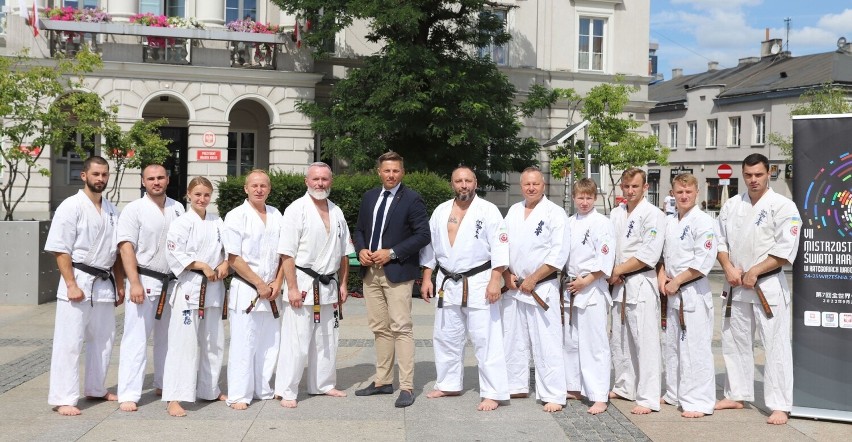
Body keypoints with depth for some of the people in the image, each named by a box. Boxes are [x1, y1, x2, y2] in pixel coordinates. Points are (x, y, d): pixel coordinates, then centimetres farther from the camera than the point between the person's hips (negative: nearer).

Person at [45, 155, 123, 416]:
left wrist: (120, 285, 12)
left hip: (104, 284, 7)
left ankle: (95, 389, 29)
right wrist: (71, 284, -19)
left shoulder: (112, 211, 11)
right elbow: (60, 249, -13)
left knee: (102, 339, 15)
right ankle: (63, 399, 1)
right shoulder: (71, 206, -9)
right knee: (69, 342, -4)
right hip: (79, 281, -7)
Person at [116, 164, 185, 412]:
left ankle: (164, 385, 31)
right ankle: (128, 395, -3)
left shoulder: (177, 209, 8)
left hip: (172, 283, 6)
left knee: (167, 337, 16)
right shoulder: (134, 210, -7)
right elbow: (126, 248, -12)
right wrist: (135, 284, -21)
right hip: (145, 282, -5)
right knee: (136, 338, -7)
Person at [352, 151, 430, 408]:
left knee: (401, 329, -7)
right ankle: (383, 382, 21)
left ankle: (407, 387, -3)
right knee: (380, 329, 12)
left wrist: (392, 253, -15)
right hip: (371, 272, 6)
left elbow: (423, 235, -10)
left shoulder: (412, 200, -5)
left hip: (397, 272, -6)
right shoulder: (369, 197, 13)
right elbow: (359, 230, 19)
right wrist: (361, 250, -2)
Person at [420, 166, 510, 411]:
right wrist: (427, 279, 8)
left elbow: (499, 247, -11)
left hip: (479, 283, -5)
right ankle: (449, 384, 31)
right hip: (448, 284, 6)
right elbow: (430, 246, 13)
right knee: (446, 337, 15)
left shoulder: (488, 210, -6)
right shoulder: (440, 211, 9)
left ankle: (492, 393, 2)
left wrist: (495, 281, -18)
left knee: (486, 340, -5)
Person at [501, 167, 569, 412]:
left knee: (546, 343, -6)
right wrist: (506, 274, 0)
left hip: (542, 288, -6)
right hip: (514, 286, 6)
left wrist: (533, 279, -14)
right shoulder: (513, 211, 11)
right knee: (513, 339, 14)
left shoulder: (555, 213, -8)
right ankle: (516, 386, 28)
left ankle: (553, 395, 1)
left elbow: (559, 253, -14)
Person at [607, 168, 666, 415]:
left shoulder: (653, 215, -9)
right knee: (619, 339, 15)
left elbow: (649, 254, -17)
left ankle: (648, 399, -3)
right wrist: (612, 274, -1)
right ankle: (624, 387, 29)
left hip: (641, 285, -8)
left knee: (645, 341, -7)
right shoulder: (616, 214, 13)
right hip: (618, 284, 8)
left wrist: (618, 270, -12)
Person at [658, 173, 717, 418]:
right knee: (672, 345, 15)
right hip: (672, 292, 8)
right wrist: (661, 276, 3)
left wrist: (677, 281, -14)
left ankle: (699, 401, 1)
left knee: (695, 347, -7)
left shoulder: (703, 221, -11)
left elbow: (703, 261, -17)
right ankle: (674, 394, 28)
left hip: (694, 292, -8)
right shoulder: (668, 221, 12)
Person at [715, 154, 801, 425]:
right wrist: (728, 267, -6)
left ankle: (779, 406, 5)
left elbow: (786, 250, -14)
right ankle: (736, 395, 28)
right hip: (736, 286, 6)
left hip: (768, 285, -5)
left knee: (776, 346, -3)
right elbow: (720, 240, 10)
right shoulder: (731, 206, 7)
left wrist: (754, 272, -16)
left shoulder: (783, 206, -9)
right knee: (734, 342, 14)